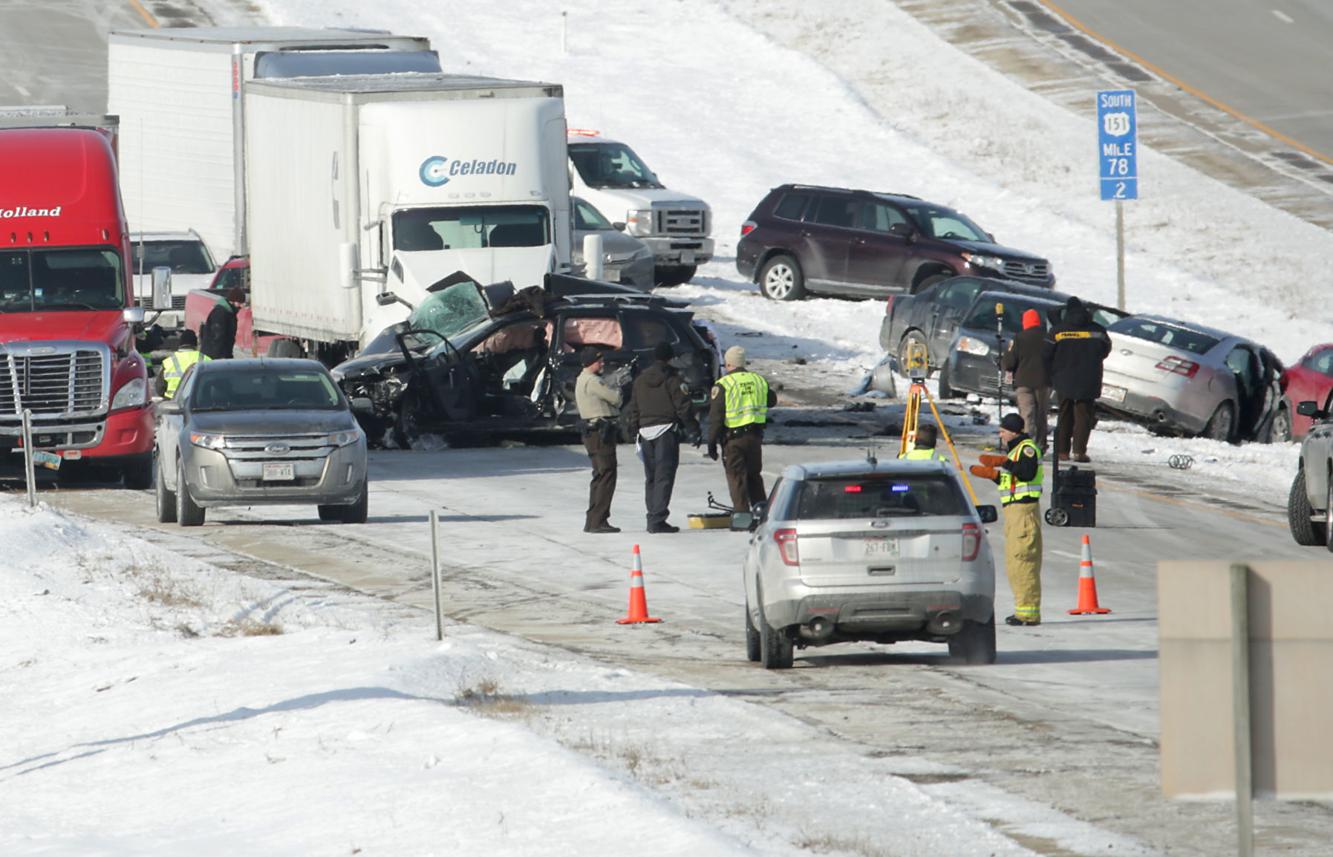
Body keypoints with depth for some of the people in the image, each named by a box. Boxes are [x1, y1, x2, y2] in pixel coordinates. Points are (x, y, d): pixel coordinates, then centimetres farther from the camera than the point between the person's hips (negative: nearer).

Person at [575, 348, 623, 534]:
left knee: (600, 477, 16)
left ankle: (592, 522, 18)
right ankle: (598, 521, -12)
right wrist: (617, 390, 6)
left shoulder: (582, 380, 18)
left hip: (593, 433, 11)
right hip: (601, 433, -11)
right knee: (606, 477, -9)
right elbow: (615, 398, -15)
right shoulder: (592, 382, -15)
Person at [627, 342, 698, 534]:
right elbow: (683, 407, -9)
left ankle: (653, 518, 14)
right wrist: (693, 430, -3)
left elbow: (633, 409, 13)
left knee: (650, 477, 14)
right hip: (666, 430, -6)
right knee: (664, 477, -7)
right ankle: (658, 519, -14)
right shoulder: (672, 379, -6)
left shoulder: (640, 380, 12)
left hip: (645, 431, 6)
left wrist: (635, 432, 19)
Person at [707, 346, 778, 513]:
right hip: (755, 436, 5)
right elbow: (771, 401, 21)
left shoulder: (723, 385, -10)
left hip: (732, 437, -5)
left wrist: (712, 442, -5)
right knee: (754, 475, 18)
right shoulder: (759, 380, 4)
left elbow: (715, 417, -11)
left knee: (736, 477, 2)